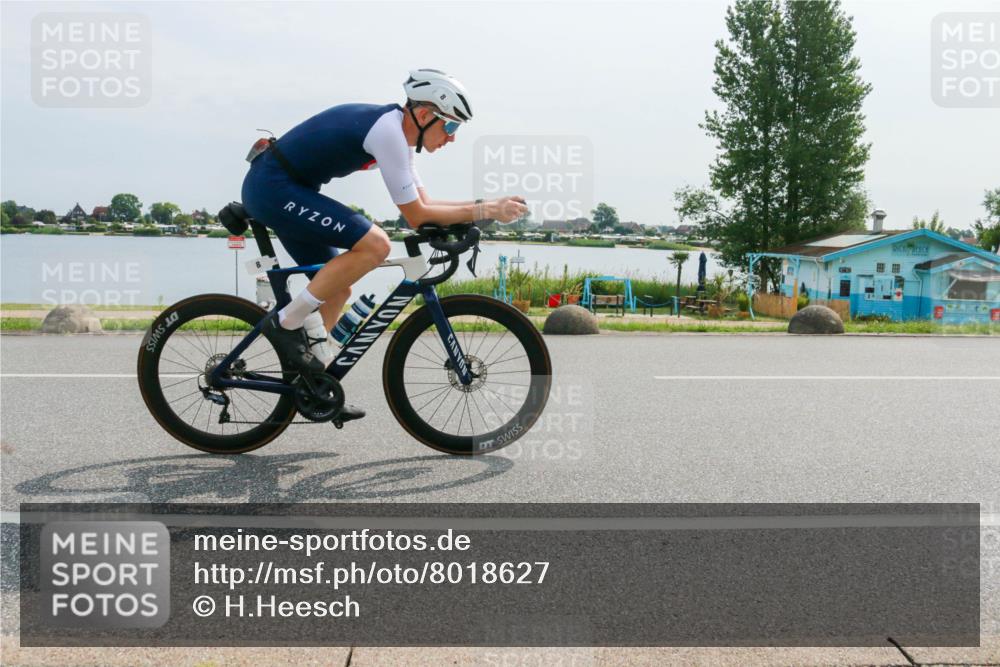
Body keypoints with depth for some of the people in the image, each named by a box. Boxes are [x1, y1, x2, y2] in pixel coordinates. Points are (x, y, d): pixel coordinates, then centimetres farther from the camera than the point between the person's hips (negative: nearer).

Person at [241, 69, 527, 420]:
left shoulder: (396, 130, 11)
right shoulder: (388, 131, -20)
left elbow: (423, 203, 13)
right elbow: (416, 216, -18)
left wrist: (486, 206, 4)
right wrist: (486, 211, -13)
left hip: (273, 187, 11)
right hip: (273, 186, -11)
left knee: (337, 290, 12)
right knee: (374, 244, -21)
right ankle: (286, 323, -12)